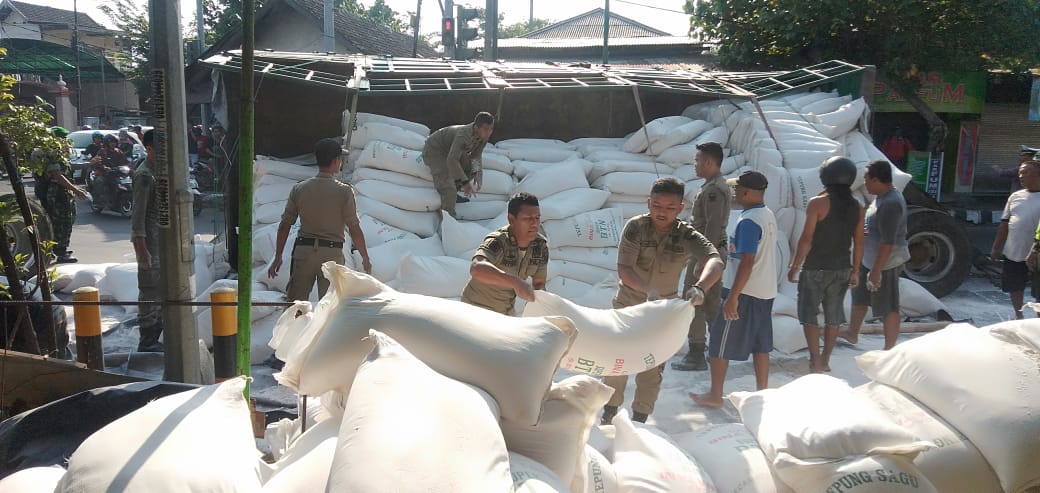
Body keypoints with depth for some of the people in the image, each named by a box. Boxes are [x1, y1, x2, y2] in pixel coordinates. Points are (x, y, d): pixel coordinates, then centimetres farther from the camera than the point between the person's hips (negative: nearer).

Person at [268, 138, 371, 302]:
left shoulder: (299, 189, 3)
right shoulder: (344, 191, -7)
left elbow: (284, 226, 5)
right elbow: (354, 229, -7)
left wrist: (277, 257, 13)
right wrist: (365, 258, 4)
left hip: (303, 250, 2)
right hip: (332, 252, -2)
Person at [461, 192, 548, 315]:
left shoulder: (541, 245, -12)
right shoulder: (497, 241, -31)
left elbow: (539, 283, -1)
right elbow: (477, 269, -52)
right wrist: (516, 282, -64)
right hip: (477, 308, -6)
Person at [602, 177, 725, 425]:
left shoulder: (688, 236, -20)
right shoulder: (635, 227, -20)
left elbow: (715, 262, -37)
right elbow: (623, 269, -27)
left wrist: (699, 287, -58)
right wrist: (648, 290, -44)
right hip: (627, 304, 0)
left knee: (653, 369, 9)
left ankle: (640, 418, 28)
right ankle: (609, 413, 33)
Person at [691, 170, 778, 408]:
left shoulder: (748, 222, -20)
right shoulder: (768, 215, 8)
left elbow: (747, 262, -25)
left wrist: (733, 296, -23)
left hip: (744, 292, -9)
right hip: (765, 291, 9)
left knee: (720, 343, 2)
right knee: (761, 344, 14)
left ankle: (715, 396, 9)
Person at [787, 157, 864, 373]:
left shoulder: (818, 203, -13)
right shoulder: (856, 207, 3)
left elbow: (806, 239, -15)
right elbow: (858, 243, 6)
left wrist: (794, 266, -7)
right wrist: (855, 270, 15)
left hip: (816, 268, -5)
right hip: (841, 269, 5)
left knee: (809, 314, 5)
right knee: (833, 316, 14)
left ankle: (815, 361, 0)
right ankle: (825, 360, 22)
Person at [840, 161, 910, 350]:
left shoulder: (890, 204, -26)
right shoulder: (884, 196, 6)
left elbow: (888, 242, -27)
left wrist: (876, 270, -25)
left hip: (885, 263, -11)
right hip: (870, 260, 11)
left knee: (887, 307, 1)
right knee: (859, 294, 24)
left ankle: (889, 350, 13)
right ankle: (852, 333, 41)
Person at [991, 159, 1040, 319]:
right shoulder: (1015, 196, 10)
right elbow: (1005, 224, 13)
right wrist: (996, 247, 11)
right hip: (1013, 254, 5)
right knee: (1015, 287, 16)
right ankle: (1018, 316, 31)